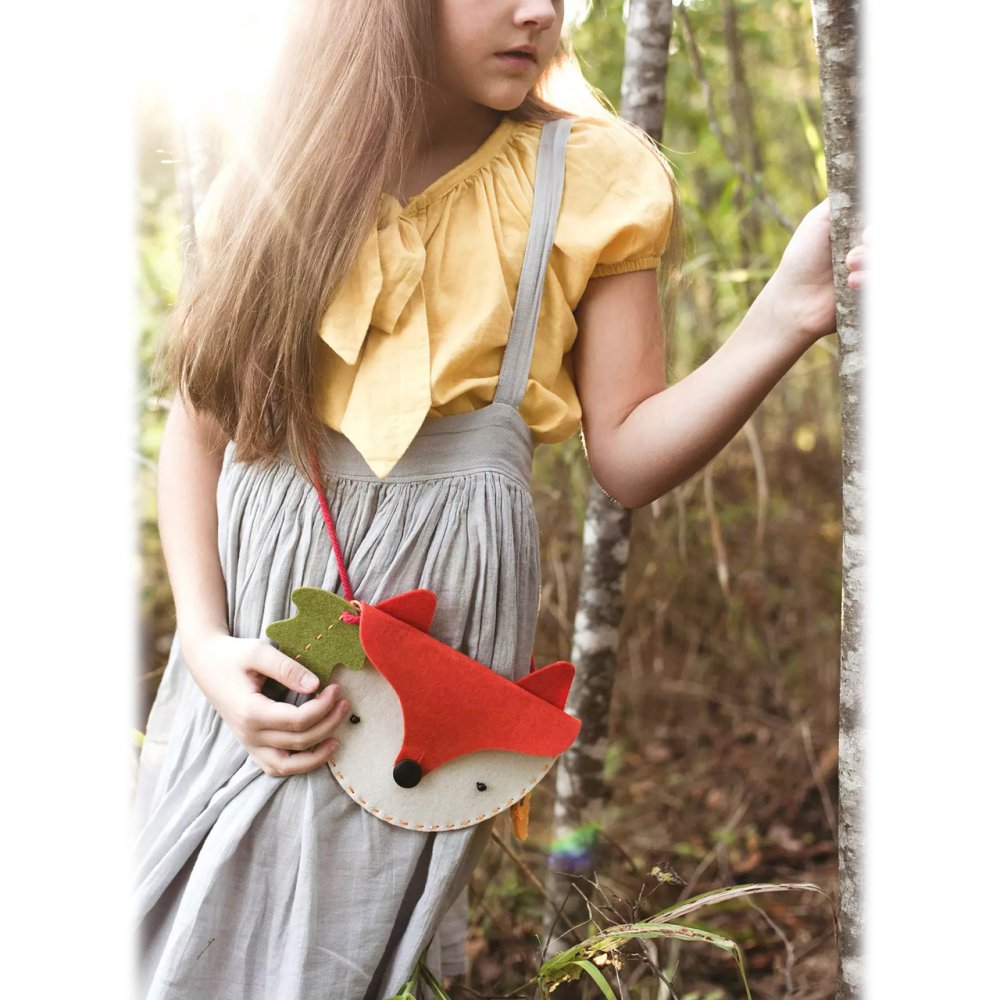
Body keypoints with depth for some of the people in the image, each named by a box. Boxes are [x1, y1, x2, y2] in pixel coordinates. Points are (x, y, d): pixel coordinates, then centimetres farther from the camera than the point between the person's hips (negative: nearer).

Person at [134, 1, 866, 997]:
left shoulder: (588, 178, -4)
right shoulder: (273, 178, 1)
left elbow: (627, 459, -7)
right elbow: (196, 425, 5)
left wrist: (787, 317, -21)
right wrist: (204, 642, -7)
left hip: (437, 609, -2)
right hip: (248, 624, 3)